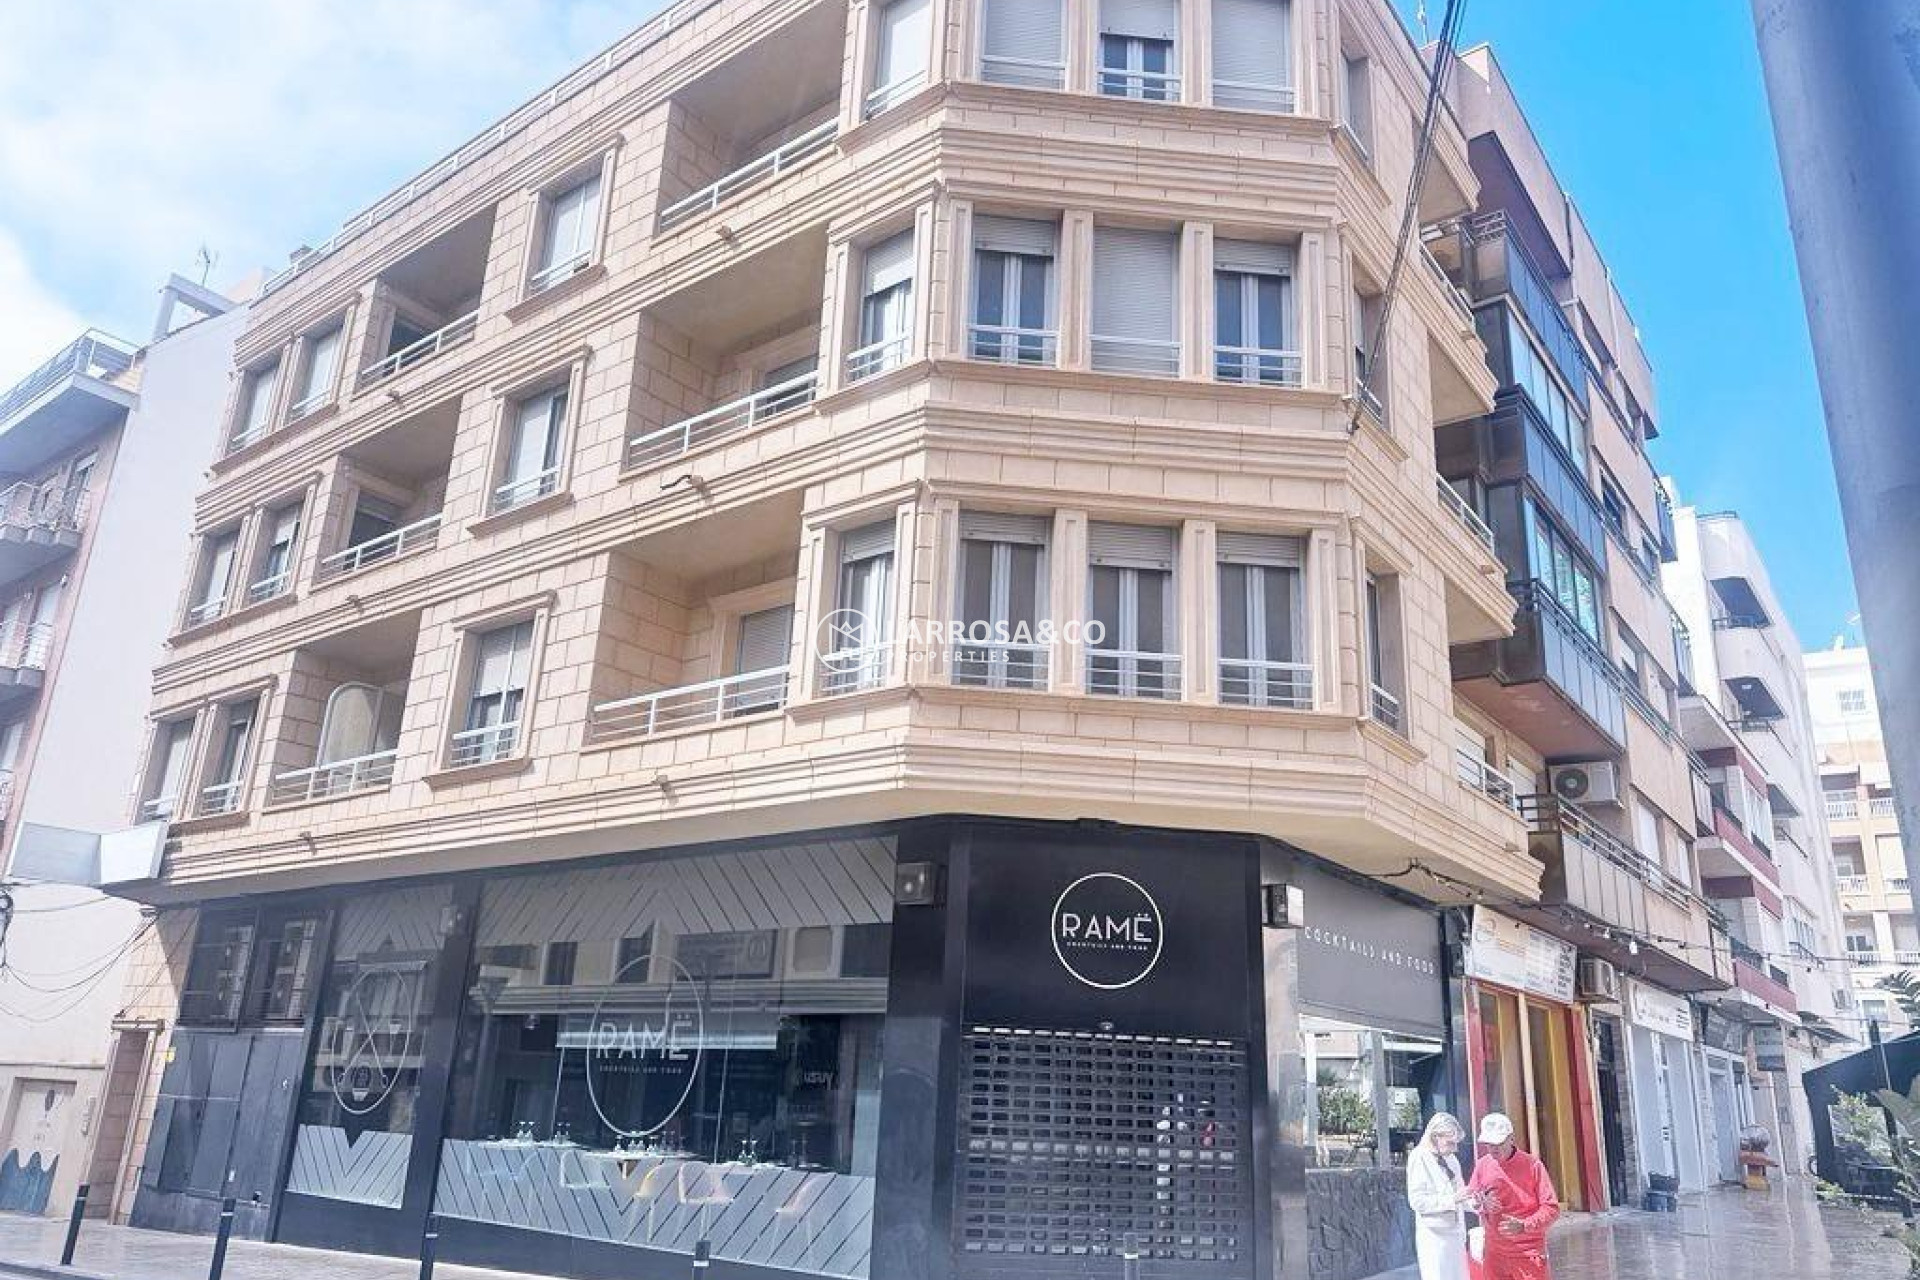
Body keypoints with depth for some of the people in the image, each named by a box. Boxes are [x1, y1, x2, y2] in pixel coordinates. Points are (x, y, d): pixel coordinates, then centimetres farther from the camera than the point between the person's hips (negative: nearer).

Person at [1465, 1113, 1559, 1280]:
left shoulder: (1532, 1164, -8)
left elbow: (1551, 1208, -8)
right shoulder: (1482, 1165, 4)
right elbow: (1470, 1197, 13)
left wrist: (1523, 1226, -21)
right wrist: (1480, 1203, -10)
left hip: (1529, 1252, -4)